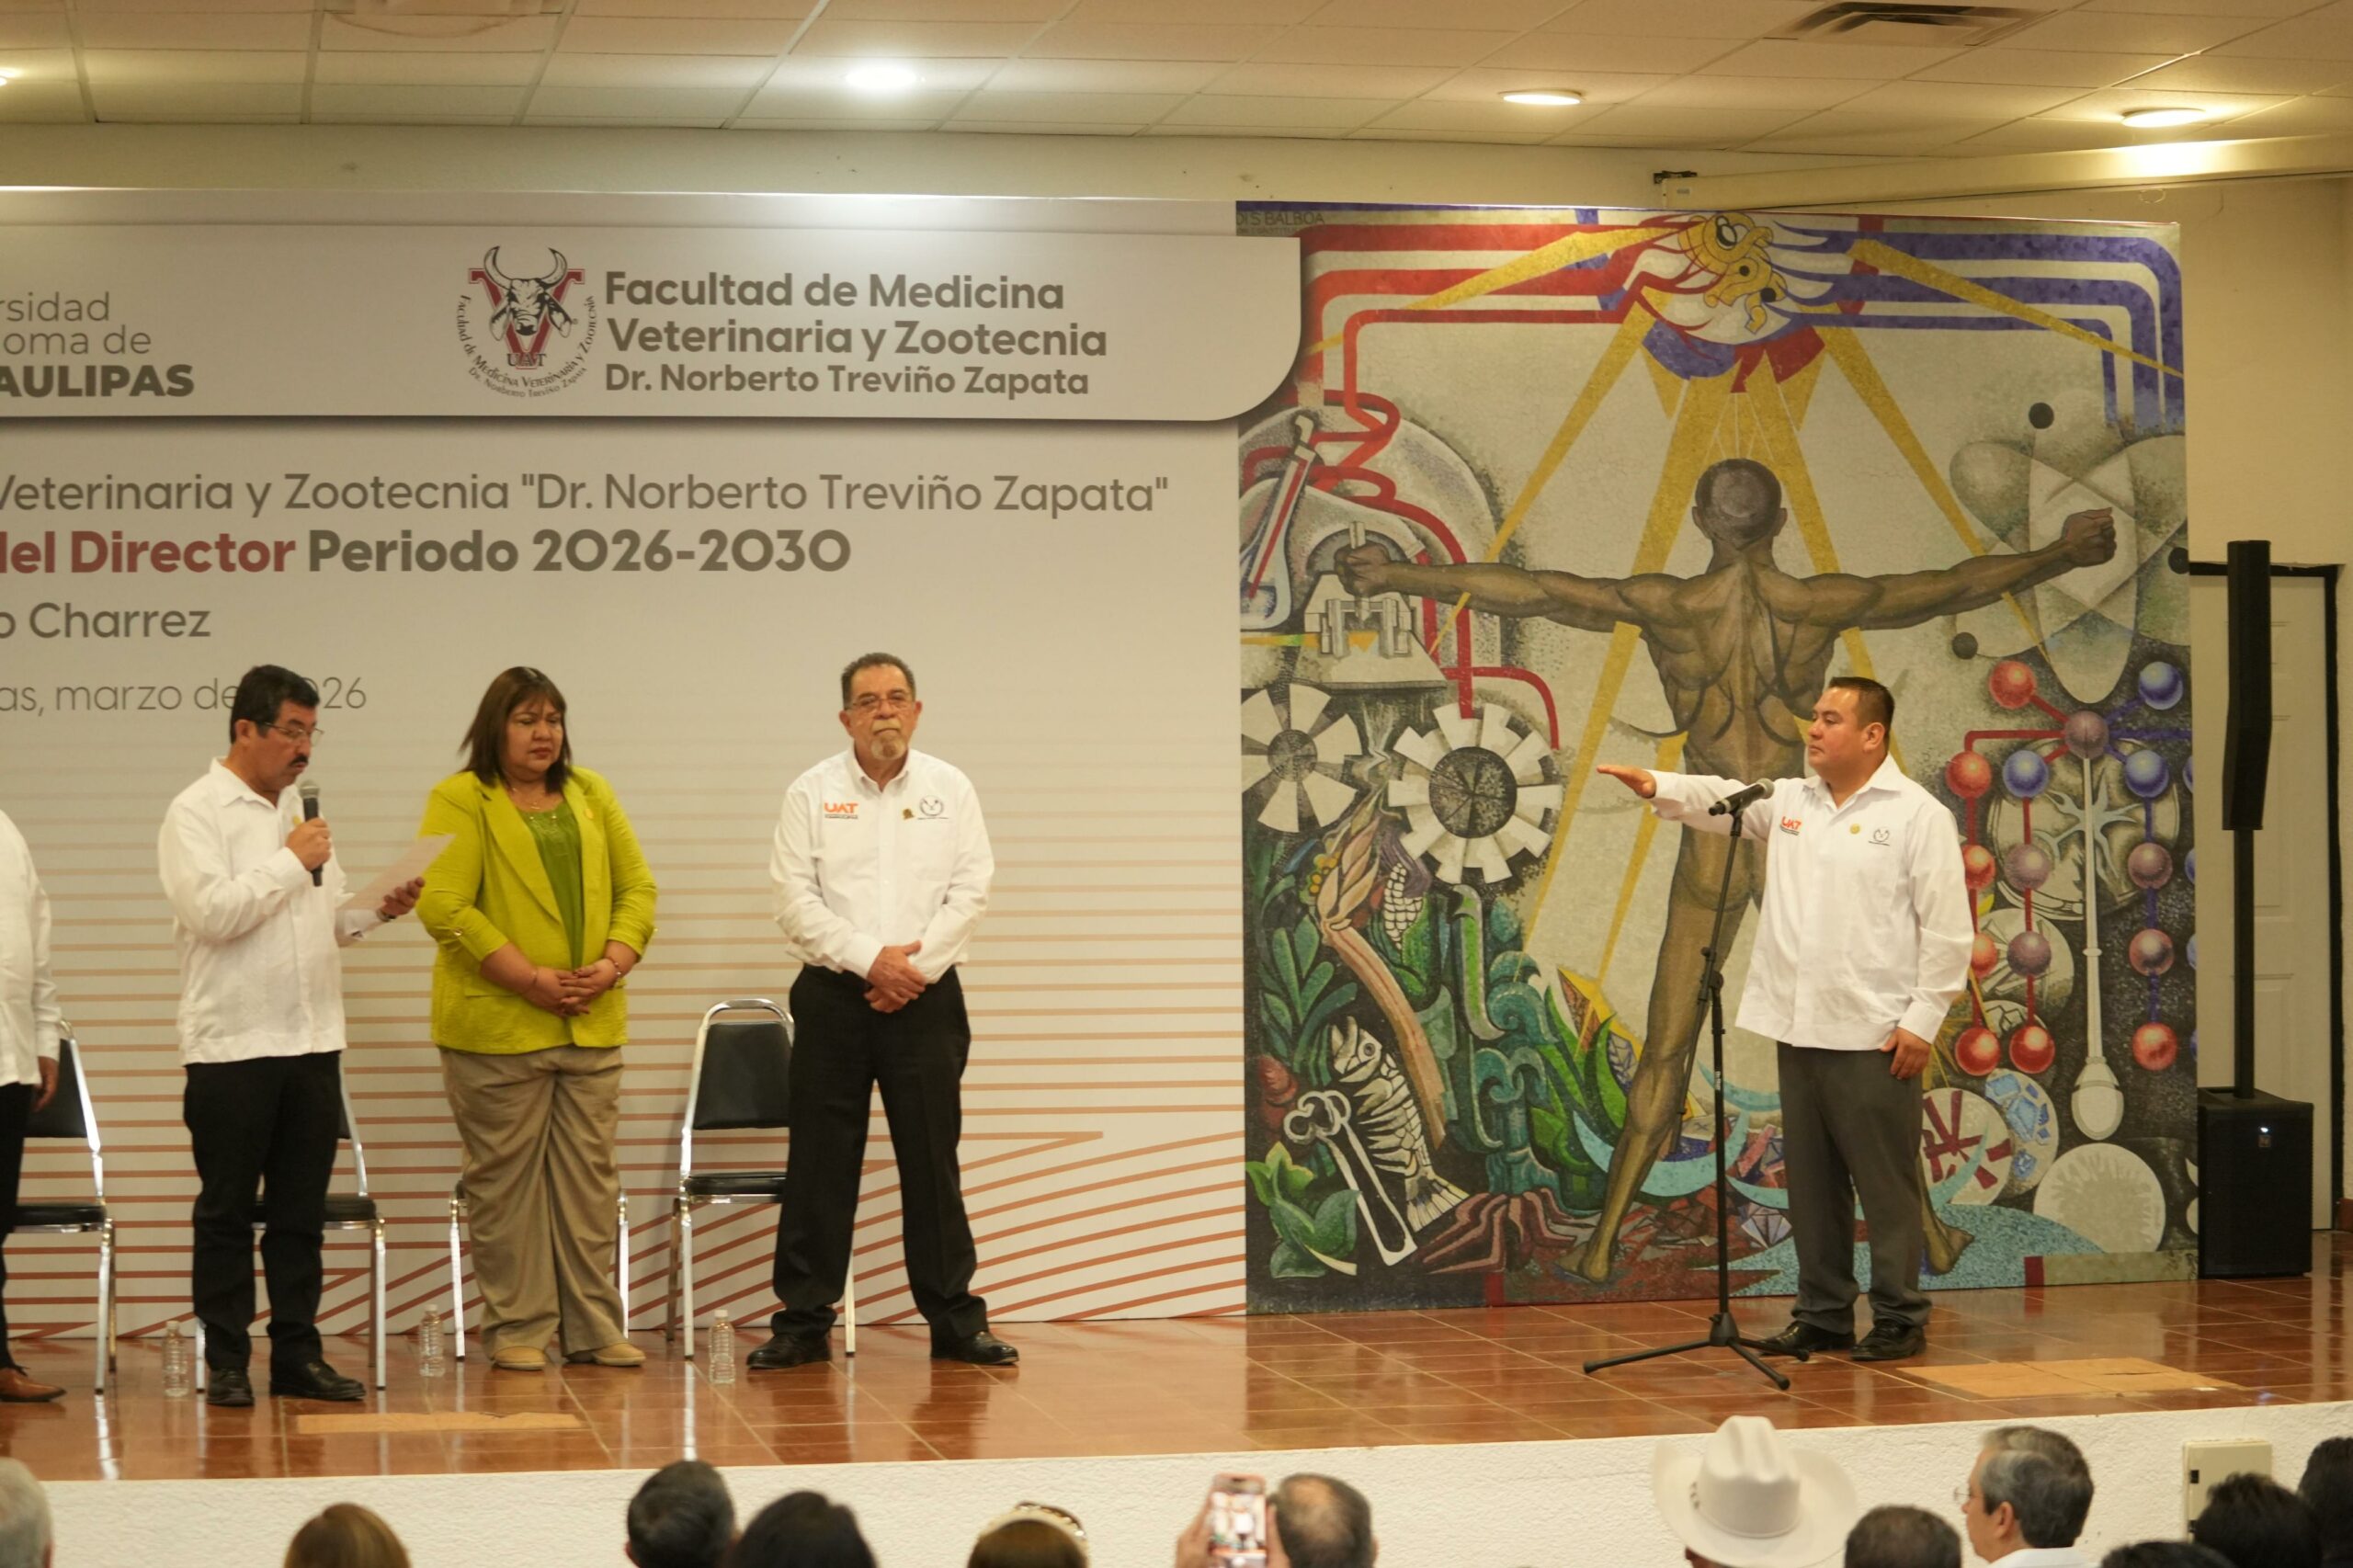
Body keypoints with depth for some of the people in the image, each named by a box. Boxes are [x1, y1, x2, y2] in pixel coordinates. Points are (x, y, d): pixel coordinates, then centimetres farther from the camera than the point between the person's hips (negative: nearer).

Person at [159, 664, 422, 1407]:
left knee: (301, 1210, 8)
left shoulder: (302, 812, 16)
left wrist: (380, 911, 3)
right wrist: (292, 862, -11)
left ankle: (297, 1353, 14)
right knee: (226, 1212, 1)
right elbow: (212, 911, -18)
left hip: (312, 1040, 6)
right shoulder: (197, 813, -5)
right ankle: (226, 1361, 7)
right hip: (232, 1045, -6)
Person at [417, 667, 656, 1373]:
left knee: (590, 1177, 7)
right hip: (496, 1025, -5)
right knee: (506, 1181, 1)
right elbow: (444, 907, -14)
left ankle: (594, 1328, 13)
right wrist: (531, 980, -17)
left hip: (591, 1025, 5)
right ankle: (516, 1330, 9)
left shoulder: (592, 795, 13)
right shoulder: (460, 800, -4)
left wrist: (614, 963, -6)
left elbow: (637, 888, 12)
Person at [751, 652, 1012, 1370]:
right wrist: (871, 960, -13)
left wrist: (916, 966, -11)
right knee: (819, 1163, 1)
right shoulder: (812, 793, 3)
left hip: (925, 997, 0)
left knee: (932, 1161, 3)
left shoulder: (950, 790, 7)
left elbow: (970, 892, 0)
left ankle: (955, 1319, 8)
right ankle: (803, 1322, 7)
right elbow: (795, 900, -4)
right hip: (833, 996, 0)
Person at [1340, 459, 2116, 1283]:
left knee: (1665, 1052, 5)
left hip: (1710, 842, 0)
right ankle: (1921, 1228, 15)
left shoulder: (1665, 607, -8)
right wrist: (2061, 554, 21)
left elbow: (1528, 590, -8)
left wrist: (1395, 576, -1)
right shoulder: (1822, 605, -5)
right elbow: (1959, 586, 6)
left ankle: (1602, 1246, 4)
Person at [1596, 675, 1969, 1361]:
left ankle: (1900, 1318, 8)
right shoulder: (1790, 802, 13)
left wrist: (1923, 1020, -12)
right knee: (1811, 1182, 11)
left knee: (1886, 1183, -1)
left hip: (1875, 1035, -6)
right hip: (1799, 1029, 6)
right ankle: (1824, 1315, 20)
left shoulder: (1918, 815, -4)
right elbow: (1720, 797, -1)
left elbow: (1947, 930, -8)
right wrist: (1659, 787, -22)